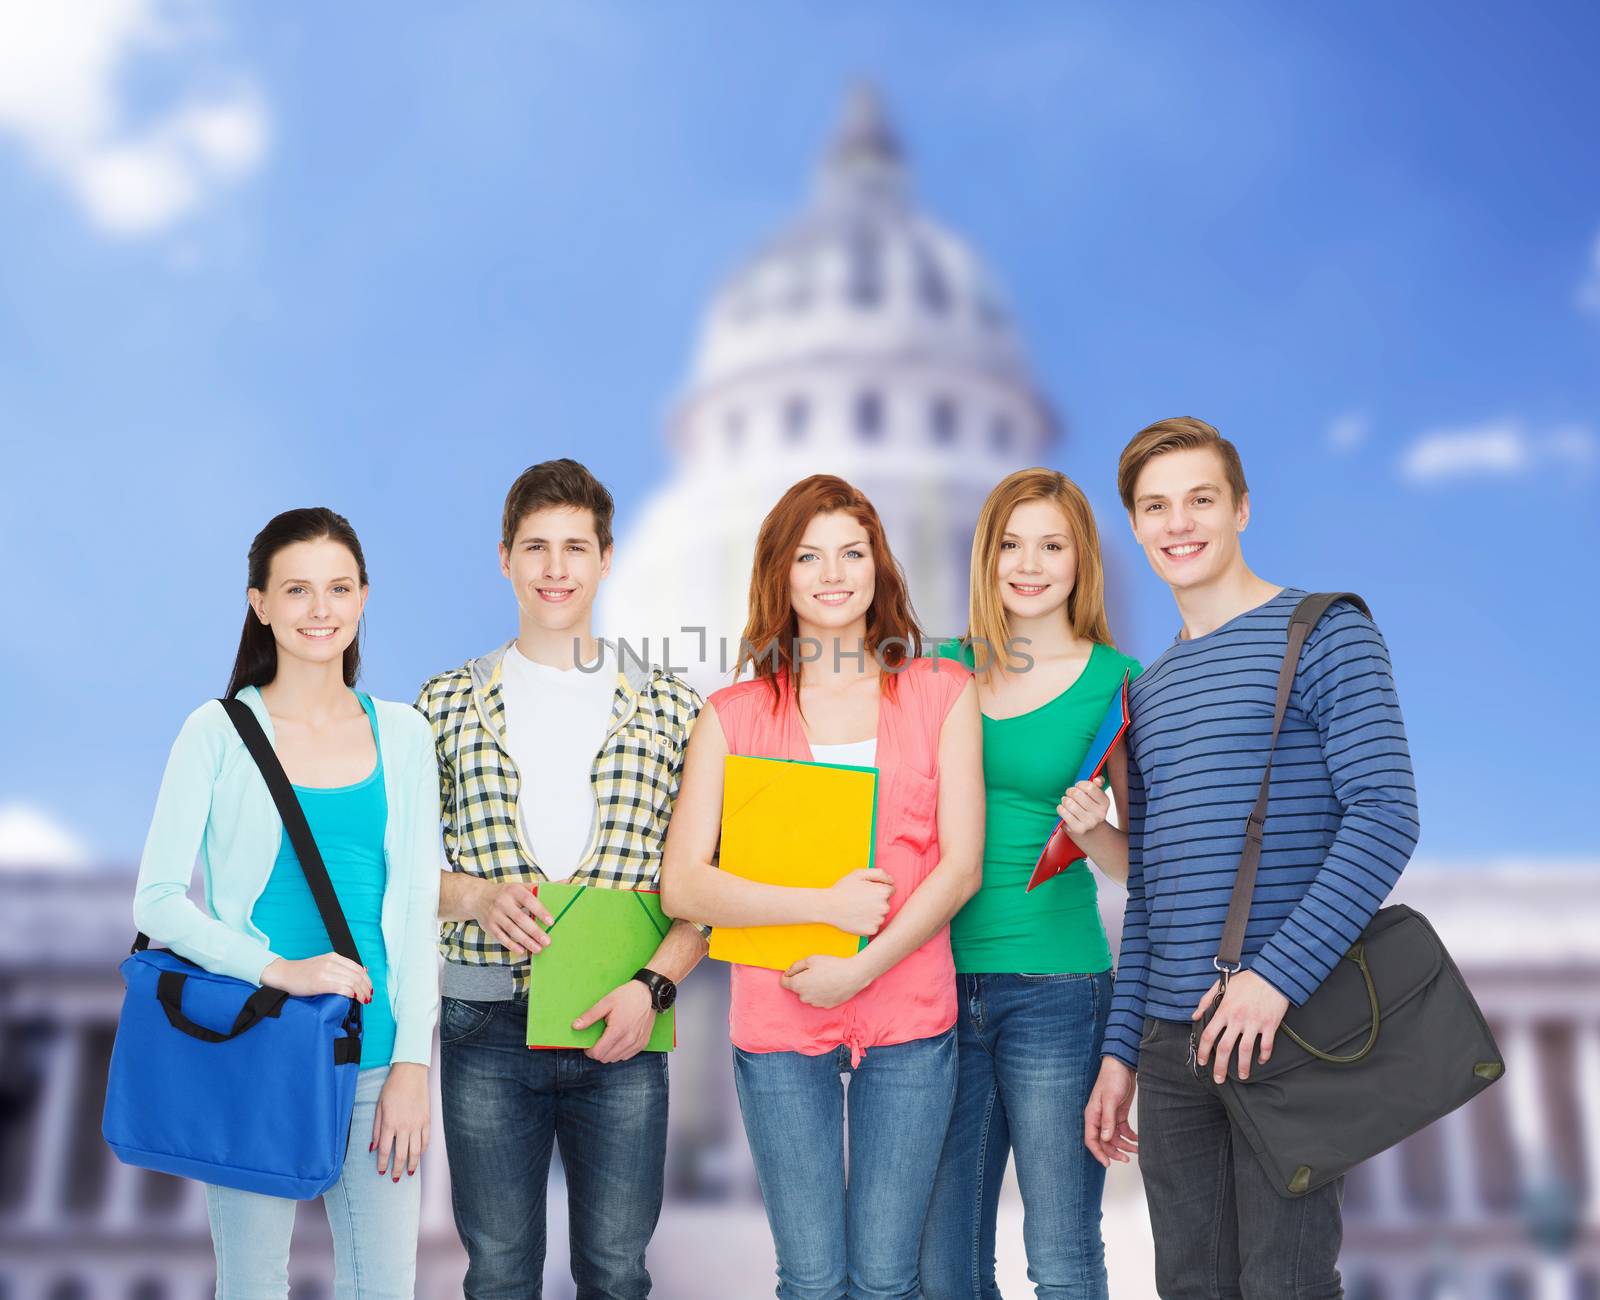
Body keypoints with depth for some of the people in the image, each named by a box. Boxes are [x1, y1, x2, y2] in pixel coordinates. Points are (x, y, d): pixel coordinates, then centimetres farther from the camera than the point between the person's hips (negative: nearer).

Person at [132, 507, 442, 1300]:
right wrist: (278, 969, -17)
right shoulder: (219, 731, -2)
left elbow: (417, 907, 5)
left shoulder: (401, 735, 5)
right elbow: (156, 900, -5)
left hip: (376, 1055, 2)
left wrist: (412, 1062, -2)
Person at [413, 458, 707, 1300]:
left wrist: (653, 985, -11)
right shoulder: (447, 704, 7)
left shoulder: (670, 710, 4)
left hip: (622, 1026, 0)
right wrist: (477, 897, -11)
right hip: (486, 1025, 1)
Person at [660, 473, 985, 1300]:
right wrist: (827, 905, -14)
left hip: (909, 1018, 0)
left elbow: (961, 866, -2)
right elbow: (681, 885, -5)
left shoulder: (942, 692, 4)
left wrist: (861, 968, -12)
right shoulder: (734, 714, 2)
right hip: (778, 1024, 0)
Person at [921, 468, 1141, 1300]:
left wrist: (1092, 830, -18)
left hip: (1056, 989, -3)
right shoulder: (943, 669, 7)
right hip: (942, 978, 3)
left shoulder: (1117, 683, -1)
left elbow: (1143, 863, 2)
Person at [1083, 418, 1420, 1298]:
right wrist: (1121, 1049, 12)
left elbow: (1386, 817, -14)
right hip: (1173, 1042, 6)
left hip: (1291, 1028, -6)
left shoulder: (1325, 636, -3)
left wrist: (1278, 975, -22)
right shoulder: (1149, 688, 16)